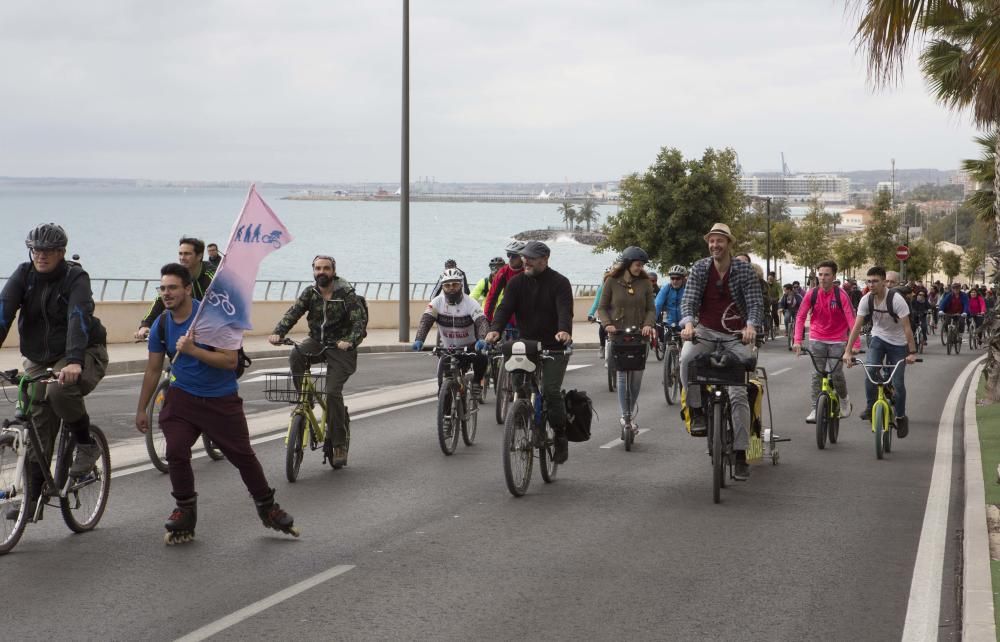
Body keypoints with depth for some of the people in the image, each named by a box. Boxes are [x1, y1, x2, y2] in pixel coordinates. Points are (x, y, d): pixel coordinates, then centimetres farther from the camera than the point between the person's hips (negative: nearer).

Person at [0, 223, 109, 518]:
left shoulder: (76, 278, -17)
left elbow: (78, 318, -32)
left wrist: (74, 361, -47)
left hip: (83, 354, -5)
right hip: (39, 358, 5)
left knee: (60, 391, -34)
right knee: (37, 426, -1)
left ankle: (86, 445, -10)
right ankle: (32, 498, 6)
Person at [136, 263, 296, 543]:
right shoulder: (161, 325, -3)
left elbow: (230, 361, -21)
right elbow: (153, 370, 8)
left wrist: (193, 350, -31)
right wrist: (141, 410, 13)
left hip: (222, 399, -3)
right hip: (183, 397, 3)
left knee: (242, 455, 4)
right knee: (175, 453, -14)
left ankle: (268, 508, 24)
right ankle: (185, 511, 6)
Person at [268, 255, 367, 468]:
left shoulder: (347, 294, -9)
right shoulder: (310, 293, 3)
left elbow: (360, 319, -18)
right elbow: (292, 314, -8)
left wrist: (350, 341, -36)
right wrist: (277, 333, -26)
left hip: (340, 348, -4)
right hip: (317, 342, 4)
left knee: (333, 392, -17)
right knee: (295, 356, -30)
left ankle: (339, 443, -6)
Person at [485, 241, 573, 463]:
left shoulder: (559, 283, -6)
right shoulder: (517, 282, 4)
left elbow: (565, 310, -21)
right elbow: (505, 308, -8)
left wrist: (564, 331, -42)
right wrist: (495, 329, -28)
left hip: (554, 347, -4)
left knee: (551, 391, -13)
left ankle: (561, 439, 0)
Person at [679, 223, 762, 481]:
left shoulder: (745, 271, -6)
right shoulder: (699, 269, -2)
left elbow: (756, 303, -12)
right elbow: (688, 299, -9)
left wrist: (750, 326, -33)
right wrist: (688, 323, -29)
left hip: (736, 335, -1)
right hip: (706, 331, 1)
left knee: (739, 394, -7)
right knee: (687, 358, -35)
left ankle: (741, 455, -2)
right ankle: (696, 411, -16)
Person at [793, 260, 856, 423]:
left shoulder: (841, 295, -12)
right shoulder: (812, 294, -5)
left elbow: (851, 319, -15)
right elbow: (800, 317, -1)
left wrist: (856, 344, -23)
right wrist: (797, 340, -11)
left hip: (837, 341, -2)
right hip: (817, 340, 2)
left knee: (836, 374, -6)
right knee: (817, 375, -2)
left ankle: (844, 399, 23)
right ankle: (814, 410, -1)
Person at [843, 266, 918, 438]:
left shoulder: (896, 300, -26)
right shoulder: (866, 300, -14)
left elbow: (906, 327, -24)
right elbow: (857, 326, -13)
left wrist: (912, 352, -28)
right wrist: (848, 351, -17)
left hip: (897, 343, -3)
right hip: (878, 338, 3)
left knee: (898, 383, -4)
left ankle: (901, 418, 14)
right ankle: (870, 407, -5)